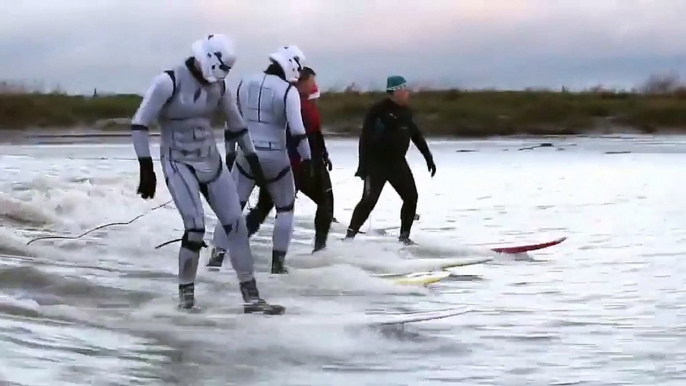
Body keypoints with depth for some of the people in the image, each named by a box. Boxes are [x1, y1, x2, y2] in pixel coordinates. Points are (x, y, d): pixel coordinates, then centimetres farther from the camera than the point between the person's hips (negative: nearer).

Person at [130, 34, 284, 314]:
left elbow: (235, 122, 17)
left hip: (211, 161, 6)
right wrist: (146, 168, -20)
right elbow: (139, 124, -16)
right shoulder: (169, 82, -16)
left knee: (236, 224, -1)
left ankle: (251, 296, 6)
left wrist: (252, 157, 19)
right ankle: (186, 291, 5)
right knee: (196, 228, -18)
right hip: (179, 163, -6)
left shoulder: (217, 85, 2)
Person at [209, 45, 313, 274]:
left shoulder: (244, 84, 6)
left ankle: (217, 254, 2)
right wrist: (306, 157, -10)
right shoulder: (288, 90, -10)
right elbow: (297, 129, -18)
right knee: (285, 208, 14)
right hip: (275, 157, -3)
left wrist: (230, 152, 21)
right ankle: (277, 262, 9)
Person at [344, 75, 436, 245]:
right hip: (377, 163, -7)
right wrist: (363, 165, -23)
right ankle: (350, 235, -6)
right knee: (369, 200, -13)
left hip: (398, 162, 7)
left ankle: (404, 235, 18)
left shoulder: (406, 112, 8)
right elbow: (365, 137, -18)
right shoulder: (379, 110, -15)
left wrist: (428, 157, 19)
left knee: (411, 197, 5)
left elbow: (416, 135, 20)